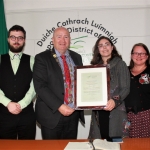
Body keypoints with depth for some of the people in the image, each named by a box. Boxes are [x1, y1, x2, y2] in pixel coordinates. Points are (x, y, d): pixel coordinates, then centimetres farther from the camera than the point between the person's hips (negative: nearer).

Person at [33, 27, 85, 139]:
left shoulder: (76, 57, 11)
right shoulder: (42, 58, -4)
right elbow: (40, 86, -12)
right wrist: (59, 106, -19)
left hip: (73, 113, 4)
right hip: (52, 115, -4)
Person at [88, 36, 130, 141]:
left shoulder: (120, 64, 1)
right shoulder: (95, 66, 13)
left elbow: (125, 88, -6)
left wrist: (115, 101, -22)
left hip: (115, 112, -3)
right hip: (98, 112, 3)